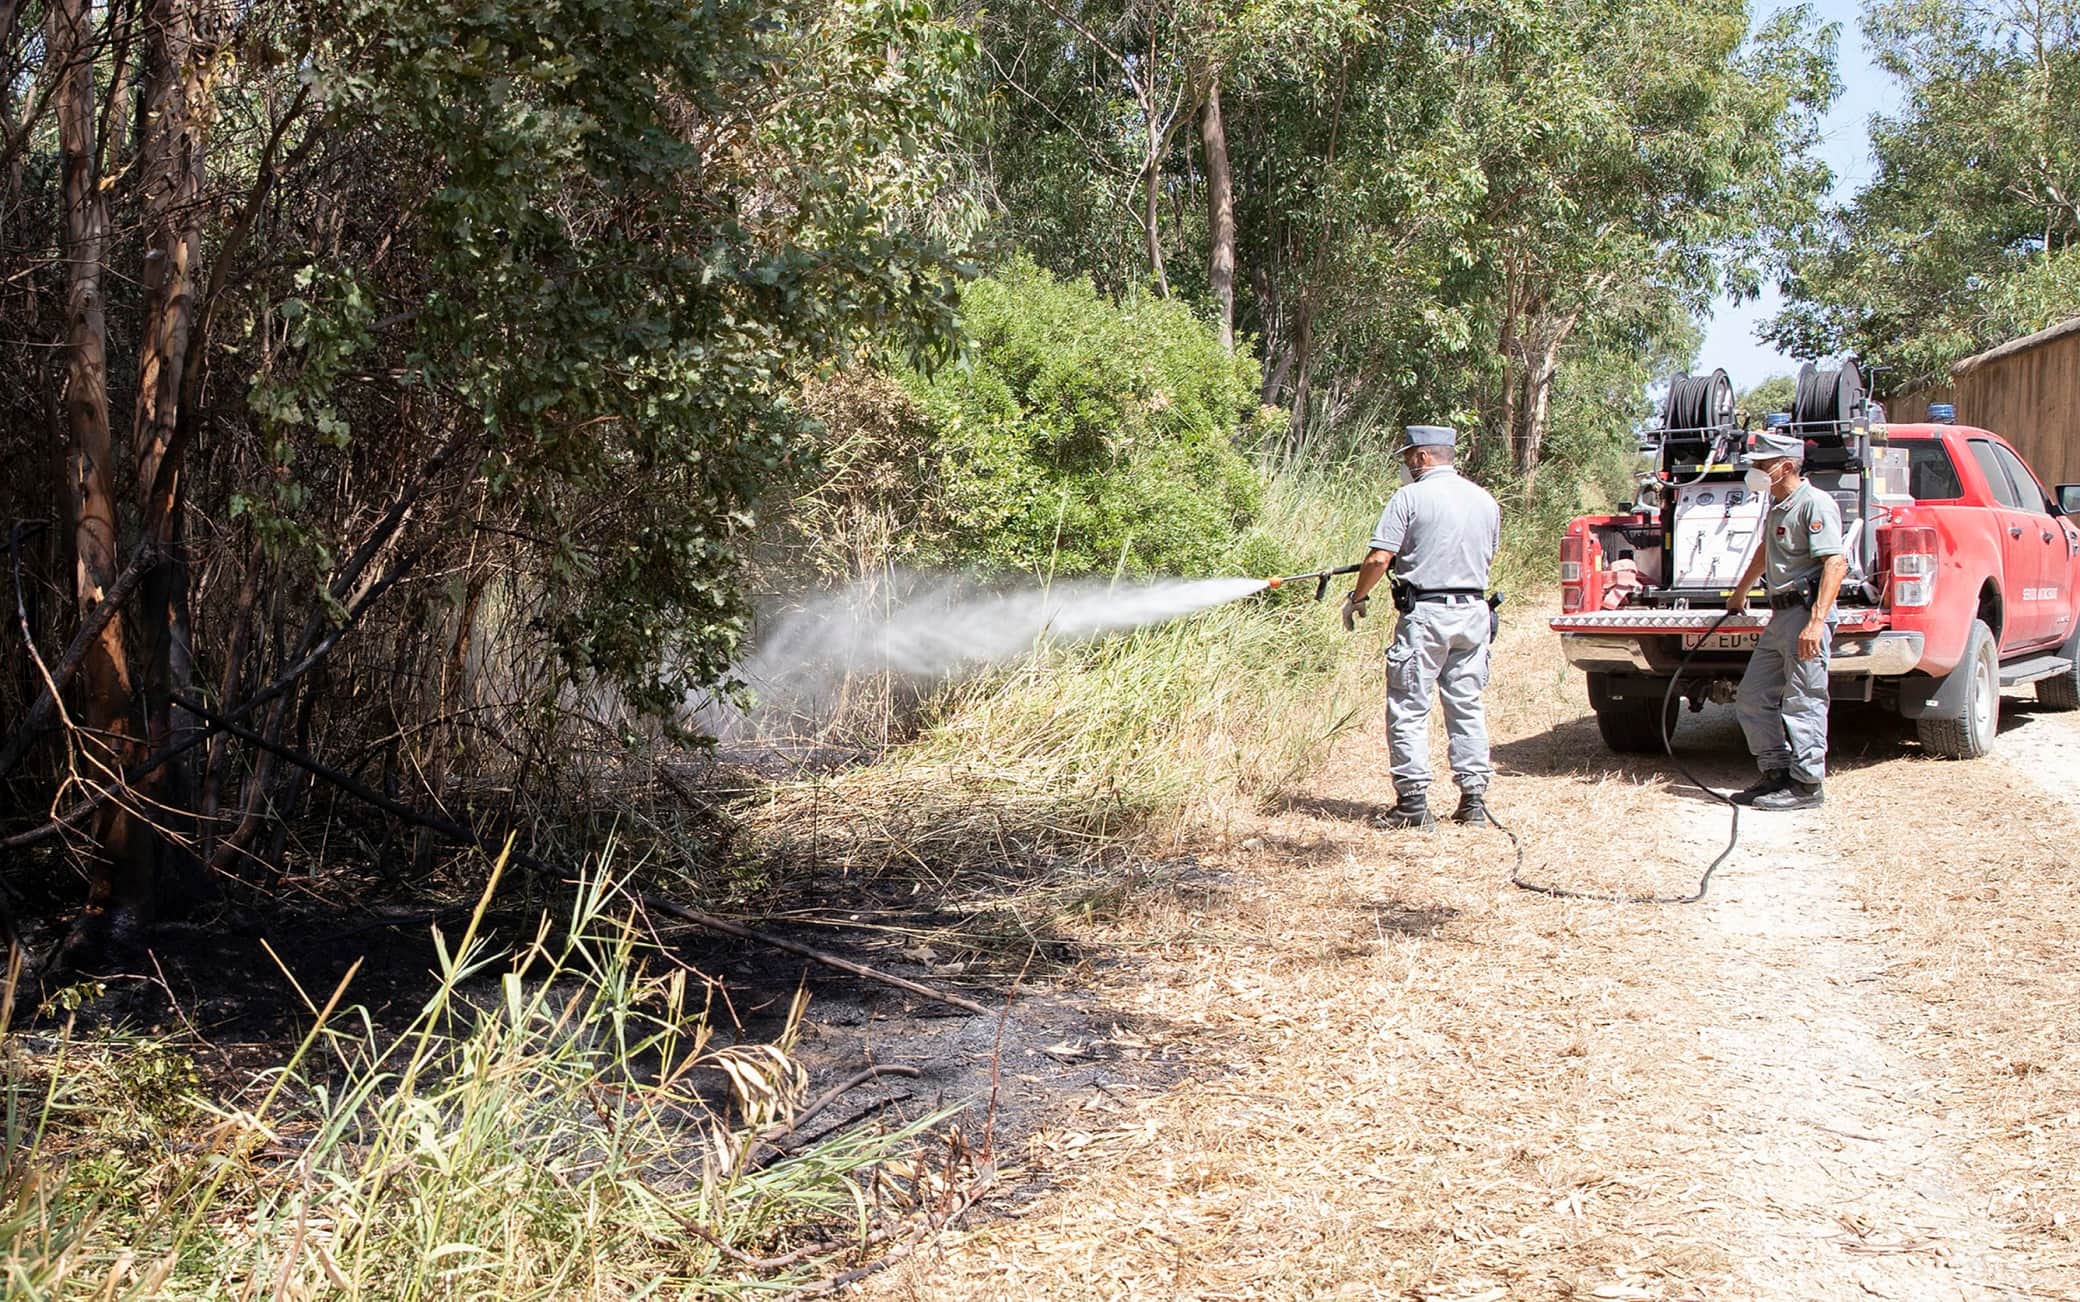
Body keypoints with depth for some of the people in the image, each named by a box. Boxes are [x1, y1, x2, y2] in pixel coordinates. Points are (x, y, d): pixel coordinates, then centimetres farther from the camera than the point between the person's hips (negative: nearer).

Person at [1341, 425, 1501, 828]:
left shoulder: (1410, 498, -7)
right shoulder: (1485, 500, 11)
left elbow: (1379, 559, -12)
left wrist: (1357, 597, 1)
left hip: (1425, 613, -6)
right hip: (1473, 611, 6)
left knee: (1409, 707, 0)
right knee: (1467, 705, 12)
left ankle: (1413, 801, -3)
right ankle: (1474, 797, 11)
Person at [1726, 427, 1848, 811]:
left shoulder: (1815, 504, -13)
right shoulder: (1777, 505, 18)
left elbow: (1836, 563, -22)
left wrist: (1816, 622, -29)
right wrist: (1740, 592, 50)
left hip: (1806, 612, -10)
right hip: (1780, 616, 10)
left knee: (1803, 703, -6)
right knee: (1752, 699, 12)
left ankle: (1807, 784, 1)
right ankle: (1777, 774, 20)